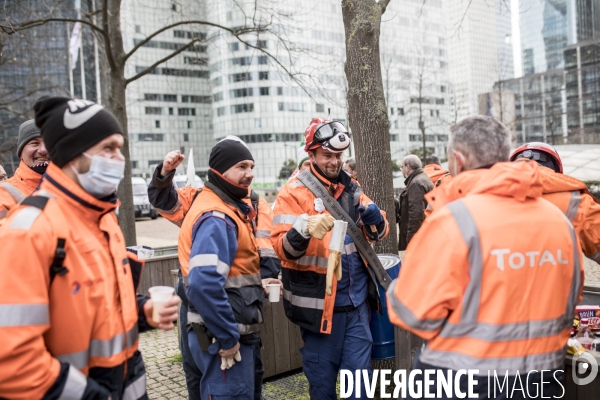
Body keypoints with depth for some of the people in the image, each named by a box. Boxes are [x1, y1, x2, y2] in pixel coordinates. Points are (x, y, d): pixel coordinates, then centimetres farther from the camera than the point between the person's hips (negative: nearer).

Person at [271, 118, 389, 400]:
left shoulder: (350, 189, 9)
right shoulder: (294, 192, -8)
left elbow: (377, 234, 12)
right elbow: (282, 248, -16)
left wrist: (374, 218, -10)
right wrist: (304, 230, -36)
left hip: (356, 302, 4)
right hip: (319, 303, -4)